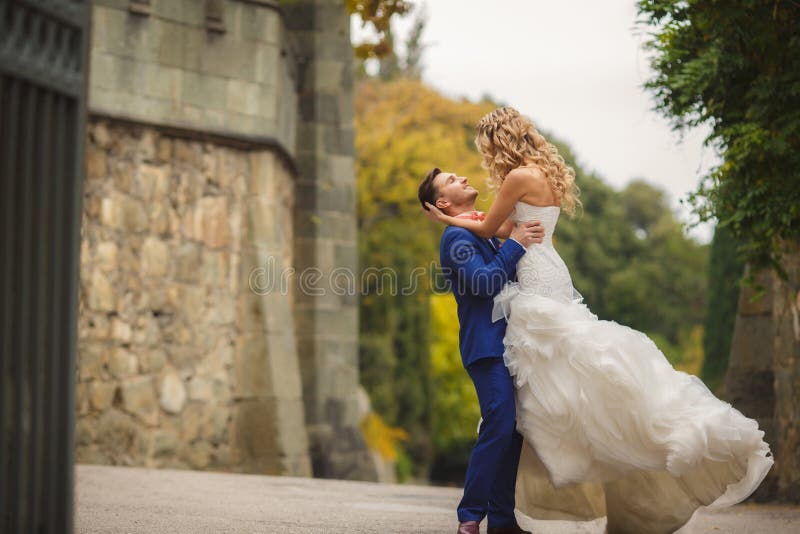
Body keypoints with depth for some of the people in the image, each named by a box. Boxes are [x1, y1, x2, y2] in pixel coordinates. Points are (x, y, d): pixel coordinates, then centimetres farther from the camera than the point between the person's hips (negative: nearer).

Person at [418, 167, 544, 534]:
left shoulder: (488, 233, 20)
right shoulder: (456, 236, -6)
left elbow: (513, 276, 19)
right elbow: (483, 283, -18)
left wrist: (527, 239, 5)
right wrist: (514, 243, -15)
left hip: (507, 344, 8)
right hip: (486, 346, -8)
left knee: (510, 431, 7)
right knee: (499, 427, -15)